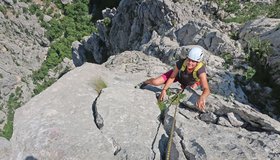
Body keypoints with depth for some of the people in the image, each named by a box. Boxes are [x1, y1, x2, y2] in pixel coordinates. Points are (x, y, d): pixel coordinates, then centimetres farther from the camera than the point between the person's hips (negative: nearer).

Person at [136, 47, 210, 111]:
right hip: (178, 74, 0)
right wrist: (164, 90, -29)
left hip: (189, 83, 0)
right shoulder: (180, 63, -38)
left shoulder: (200, 70, -44)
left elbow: (206, 89, -52)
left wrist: (202, 98, -74)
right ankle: (145, 82, 23)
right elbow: (171, 77, -22)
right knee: (155, 82, -14)